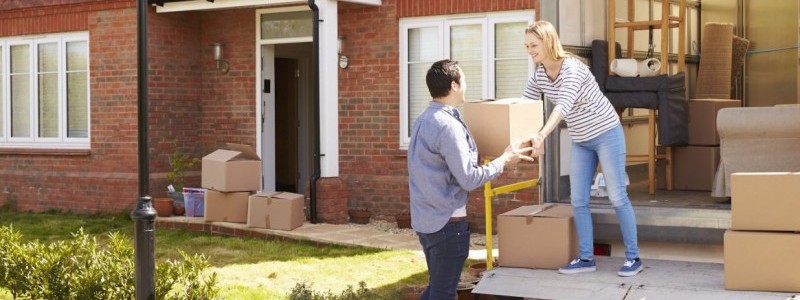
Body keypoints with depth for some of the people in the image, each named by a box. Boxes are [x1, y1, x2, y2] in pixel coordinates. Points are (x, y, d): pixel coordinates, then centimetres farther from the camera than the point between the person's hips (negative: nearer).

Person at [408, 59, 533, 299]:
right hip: (447, 221, -9)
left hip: (425, 218, 9)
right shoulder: (448, 125, -20)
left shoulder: (423, 120, 9)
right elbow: (469, 179, -20)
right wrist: (505, 159, -8)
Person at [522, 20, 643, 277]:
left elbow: (563, 106, -39)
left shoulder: (572, 68, -26)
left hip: (607, 135, -7)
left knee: (617, 197, -2)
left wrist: (541, 135, -52)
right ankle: (586, 258, 10)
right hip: (581, 141, 7)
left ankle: (633, 257, 7)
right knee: (578, 200, 3)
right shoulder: (539, 73, -2)